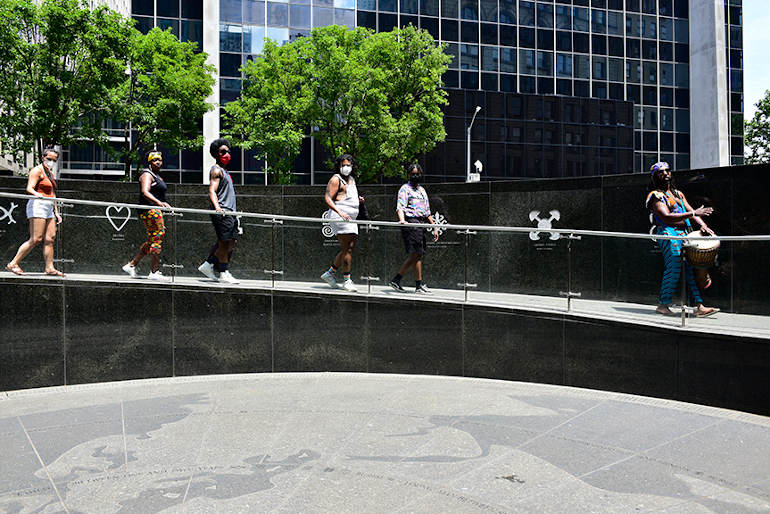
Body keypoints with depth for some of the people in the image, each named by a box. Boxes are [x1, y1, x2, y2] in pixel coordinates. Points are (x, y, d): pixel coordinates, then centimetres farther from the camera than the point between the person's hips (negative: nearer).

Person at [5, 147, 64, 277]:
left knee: (50, 238, 1)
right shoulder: (37, 170, -4)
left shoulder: (50, 173, 22)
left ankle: (49, 268, 2)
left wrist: (56, 212, 23)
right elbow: (29, 188, -16)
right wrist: (37, 194, -38)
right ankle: (13, 264, -6)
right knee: (36, 239, -13)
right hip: (37, 206, -9)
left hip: (49, 209, 9)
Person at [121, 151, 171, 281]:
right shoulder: (147, 174, -7)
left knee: (152, 241, 10)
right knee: (157, 238, -12)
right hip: (150, 210, -10)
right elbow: (145, 192, -22)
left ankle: (131, 265, 17)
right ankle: (155, 272, -10)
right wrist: (159, 202, -35)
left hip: (156, 210, 10)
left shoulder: (158, 176, 24)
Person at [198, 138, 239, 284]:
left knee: (231, 242, 8)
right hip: (222, 212, -10)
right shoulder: (216, 170, -6)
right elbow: (212, 191, -17)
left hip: (229, 212, 10)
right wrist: (217, 207, -33)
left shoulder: (223, 170, 24)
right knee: (225, 242, -8)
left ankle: (208, 265, 13)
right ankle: (224, 273, -2)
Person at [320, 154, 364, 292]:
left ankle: (330, 273, 20)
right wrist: (340, 212, -26)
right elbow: (327, 198, -13)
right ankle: (346, 280, -4)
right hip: (339, 217, -9)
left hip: (350, 219, 9)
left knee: (349, 249, 8)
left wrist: (358, 200, 11)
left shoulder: (352, 179, 22)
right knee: (347, 249, -10)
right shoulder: (335, 179, -4)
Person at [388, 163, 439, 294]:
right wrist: (402, 220, -33)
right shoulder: (405, 189, 0)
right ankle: (419, 286, -2)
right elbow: (400, 207, -13)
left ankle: (396, 280, 14)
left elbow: (427, 212, 27)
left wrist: (434, 227, 20)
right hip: (411, 223, -8)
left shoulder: (422, 190, 24)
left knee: (417, 255, 7)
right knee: (416, 254, -8)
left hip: (421, 224, 8)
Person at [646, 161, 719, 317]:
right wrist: (693, 213, -17)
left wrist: (702, 224, -3)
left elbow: (690, 211, 17)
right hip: (668, 235, -7)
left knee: (691, 269, -1)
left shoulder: (678, 193, 23)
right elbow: (666, 217, -15)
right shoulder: (655, 195, -2)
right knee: (674, 269, -14)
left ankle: (700, 306, -3)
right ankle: (663, 305, -7)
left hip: (684, 234, 7)